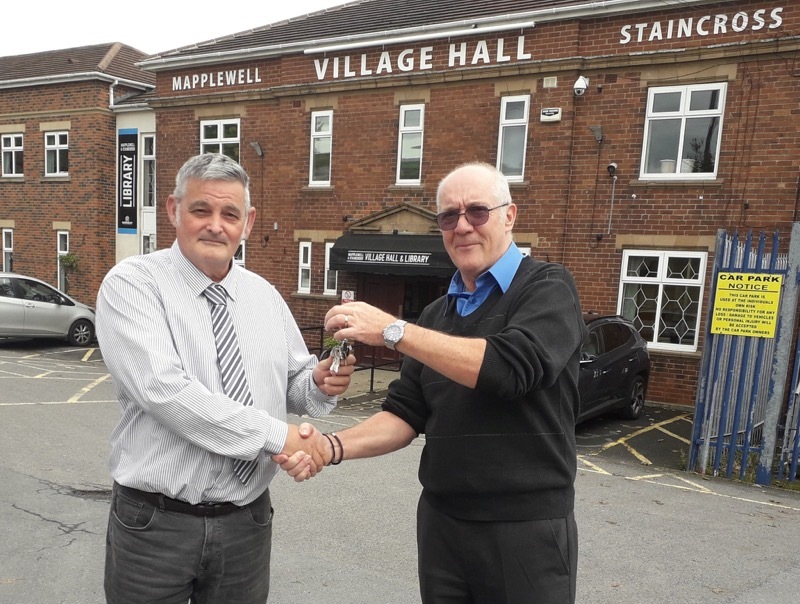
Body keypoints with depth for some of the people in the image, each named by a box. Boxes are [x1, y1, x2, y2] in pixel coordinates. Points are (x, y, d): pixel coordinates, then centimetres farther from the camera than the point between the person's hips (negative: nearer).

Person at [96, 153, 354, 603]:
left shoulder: (265, 295, 5)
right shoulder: (131, 283, -9)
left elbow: (294, 384, 10)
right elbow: (163, 389, -23)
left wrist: (320, 384, -13)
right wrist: (275, 434, -23)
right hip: (154, 522, -3)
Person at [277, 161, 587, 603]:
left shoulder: (547, 288, -9)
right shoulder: (435, 316, 8)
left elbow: (509, 368, -26)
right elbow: (405, 414, 5)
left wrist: (392, 330, -25)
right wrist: (333, 446, -11)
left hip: (526, 527, -5)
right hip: (440, 520, 5)